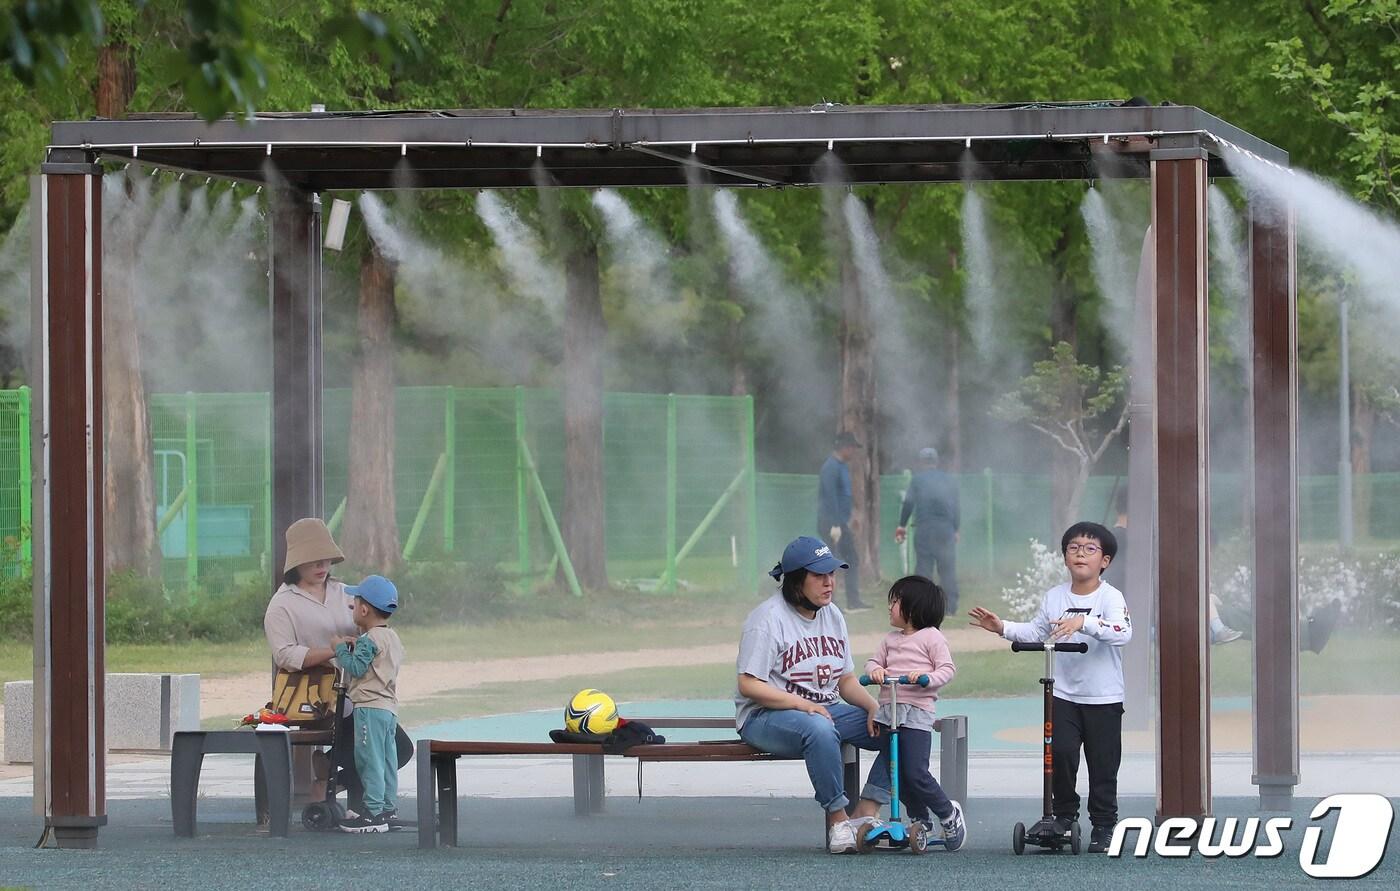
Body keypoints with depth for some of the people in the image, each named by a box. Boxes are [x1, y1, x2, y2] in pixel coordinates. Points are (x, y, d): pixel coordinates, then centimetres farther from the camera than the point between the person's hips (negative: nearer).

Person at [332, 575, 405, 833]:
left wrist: (341, 648, -6)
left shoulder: (369, 640, -13)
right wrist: (356, 647, 17)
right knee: (387, 761, 11)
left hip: (370, 707, -10)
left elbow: (356, 667, -19)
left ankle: (374, 810, -10)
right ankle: (389, 808, 14)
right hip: (389, 707, 10)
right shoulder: (393, 638, 17)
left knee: (369, 759, -8)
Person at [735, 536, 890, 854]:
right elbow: (749, 685, -17)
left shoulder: (832, 615, 14)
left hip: (825, 711, 8)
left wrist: (873, 706, -4)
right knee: (819, 729, -41)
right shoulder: (769, 618, -10)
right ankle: (837, 820, -30)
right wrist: (802, 704, -25)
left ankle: (864, 817, -16)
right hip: (764, 717, -7)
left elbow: (845, 678, 17)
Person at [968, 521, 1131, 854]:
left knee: (1103, 764, 2)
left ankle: (1103, 825, 13)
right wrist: (1002, 628, 3)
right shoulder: (1054, 597, 6)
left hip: (1104, 698, -3)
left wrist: (1084, 622, -39)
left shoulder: (1110, 597, -9)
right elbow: (1035, 633, 17)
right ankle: (1065, 813, 7)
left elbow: (1123, 632, -27)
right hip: (1064, 694, 3)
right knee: (1060, 752, -10)